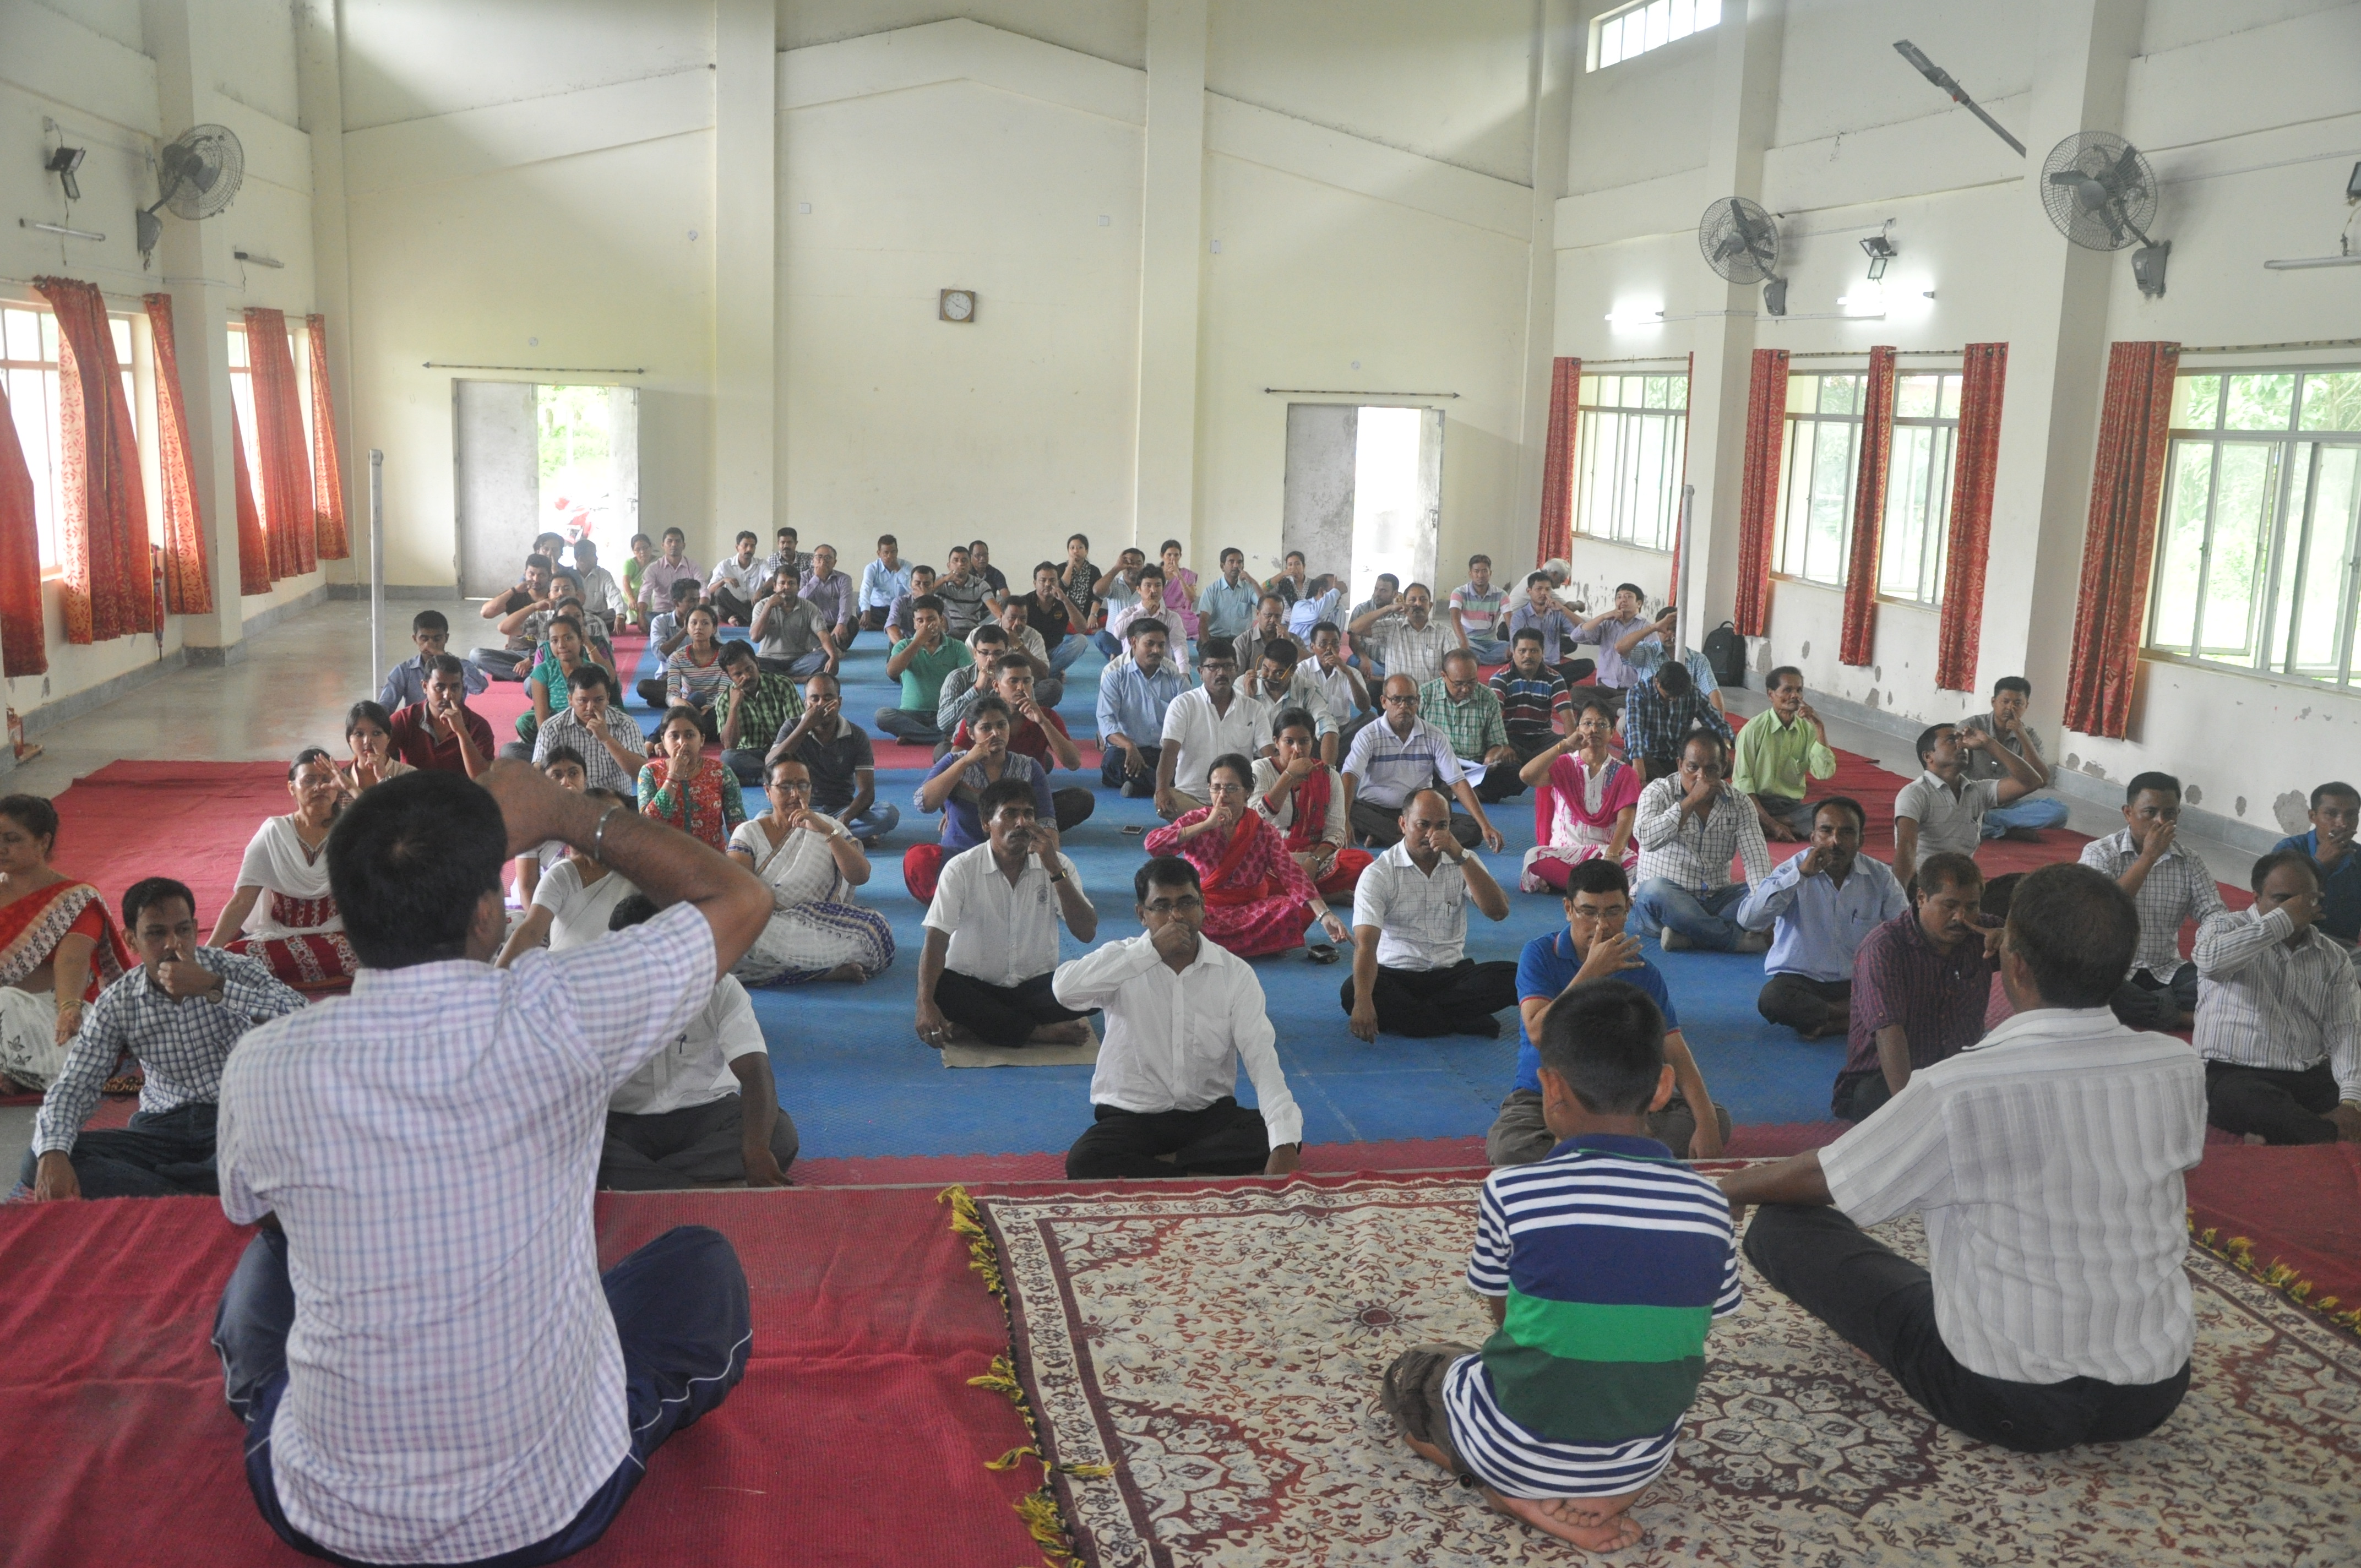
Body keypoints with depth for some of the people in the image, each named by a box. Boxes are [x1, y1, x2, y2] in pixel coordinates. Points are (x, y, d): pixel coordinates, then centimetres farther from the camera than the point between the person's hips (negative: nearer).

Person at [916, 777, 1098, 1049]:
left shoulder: (1057, 865, -3)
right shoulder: (961, 869, -9)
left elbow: (1087, 933, -14)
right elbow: (937, 940, -17)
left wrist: (1055, 870, -22)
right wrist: (926, 1004, -33)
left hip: (1036, 985, 2)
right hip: (973, 986, -2)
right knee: (941, 987, -34)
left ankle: (976, 1027, -20)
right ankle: (1043, 1033, -22)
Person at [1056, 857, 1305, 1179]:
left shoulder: (1235, 973, -3)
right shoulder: (1124, 961, -5)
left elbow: (1261, 1057, -15)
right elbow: (1064, 989, -27)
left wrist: (1285, 1142, -31)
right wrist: (1150, 951, -29)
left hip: (1211, 1113, 2)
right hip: (1131, 1114, -2)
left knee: (1272, 1134, -26)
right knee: (1083, 1162, -31)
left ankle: (1145, 1169, -18)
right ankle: (1203, 1179, -19)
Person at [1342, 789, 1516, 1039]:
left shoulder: (1463, 863, 5)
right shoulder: (1378, 873, -7)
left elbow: (1499, 911, -11)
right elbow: (1365, 943, -20)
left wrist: (1461, 856, -20)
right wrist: (1363, 1002, -38)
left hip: (1453, 973, 3)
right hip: (1396, 975, -2)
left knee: (1514, 978, -25)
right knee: (1351, 993, -35)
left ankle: (1405, 1016, -22)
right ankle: (1467, 1022, -26)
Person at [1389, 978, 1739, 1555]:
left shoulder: (1511, 1192, -19)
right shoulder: (1707, 1204, -9)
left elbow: (1503, 1315, -3)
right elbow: (1698, 1329, 1)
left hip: (1523, 1452, -5)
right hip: (1645, 1461, 5)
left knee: (1411, 1372, 23)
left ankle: (1532, 1497, 3)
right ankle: (1600, 1497, 14)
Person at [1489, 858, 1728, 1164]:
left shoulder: (1643, 973, 1)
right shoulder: (1540, 955, -7)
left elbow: (1675, 1053, -4)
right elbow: (1538, 1035, -20)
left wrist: (1706, 1122, -19)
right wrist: (1590, 973, -23)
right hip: (1543, 1100, -3)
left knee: (1718, 1118, -16)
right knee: (1507, 1149, -35)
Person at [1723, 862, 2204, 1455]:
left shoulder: (1956, 1090, -25)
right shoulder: (2180, 1068, -11)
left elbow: (1818, 1180, -9)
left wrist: (1734, 1187, 14)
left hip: (2006, 1404, -6)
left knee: (1782, 1225, 2)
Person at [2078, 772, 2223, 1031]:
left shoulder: (2190, 863, 8)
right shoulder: (2099, 853, -3)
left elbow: (2213, 915, -2)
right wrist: (2149, 857, -19)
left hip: (2166, 972, 3)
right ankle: (2185, 1015, -21)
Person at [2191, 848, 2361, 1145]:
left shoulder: (2333, 958, 17)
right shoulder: (2225, 926, 5)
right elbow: (2210, 961, -21)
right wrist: (2283, 920, -15)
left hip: (2311, 1077, 4)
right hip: (2233, 1074, -4)